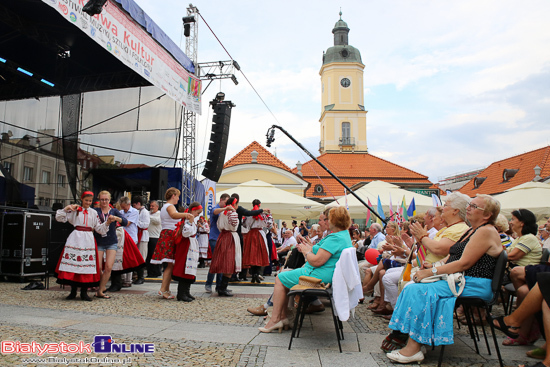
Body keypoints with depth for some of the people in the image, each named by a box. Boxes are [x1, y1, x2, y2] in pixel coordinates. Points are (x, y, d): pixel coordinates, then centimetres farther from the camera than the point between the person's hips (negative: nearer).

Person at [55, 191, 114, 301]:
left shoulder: (94, 213, 13)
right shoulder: (75, 210, 7)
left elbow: (99, 228, 13)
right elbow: (59, 218, 5)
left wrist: (107, 222, -2)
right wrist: (66, 208, -8)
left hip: (88, 239, 1)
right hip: (76, 238, -1)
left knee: (87, 264, -2)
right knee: (73, 263, -3)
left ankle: (84, 292, 8)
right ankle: (73, 291, 12)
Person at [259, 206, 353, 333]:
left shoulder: (335, 238, -22)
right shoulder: (345, 236, 12)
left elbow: (317, 261, -26)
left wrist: (307, 251, -7)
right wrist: (311, 247, 12)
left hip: (318, 275, -11)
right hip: (327, 275, 11)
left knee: (280, 279, 0)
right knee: (284, 276, 17)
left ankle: (275, 319, 5)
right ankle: (282, 317, 16)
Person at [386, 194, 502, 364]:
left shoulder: (486, 232, -11)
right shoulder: (471, 231, 20)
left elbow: (464, 263, -19)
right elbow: (451, 258, 17)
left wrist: (431, 272, -18)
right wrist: (432, 268, -1)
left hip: (474, 285, -9)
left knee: (421, 291, -26)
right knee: (412, 287, -9)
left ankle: (414, 349, -21)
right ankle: (406, 339, -13)